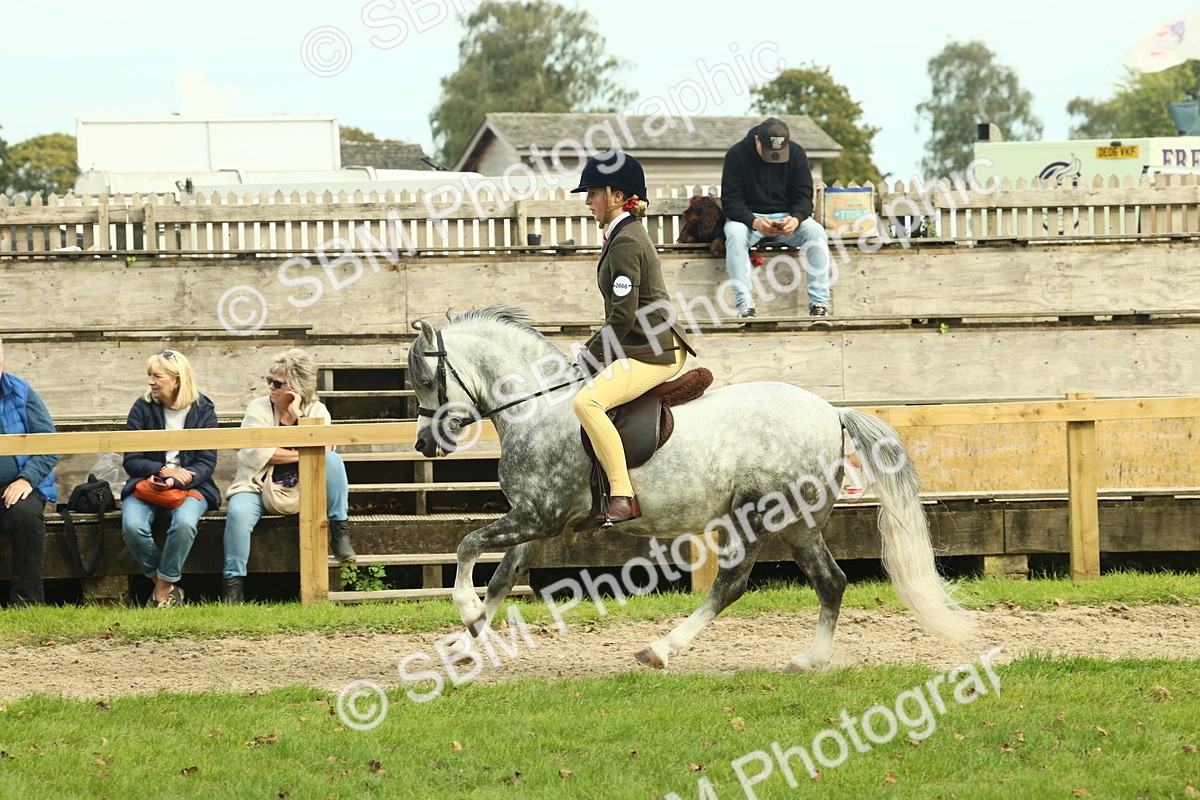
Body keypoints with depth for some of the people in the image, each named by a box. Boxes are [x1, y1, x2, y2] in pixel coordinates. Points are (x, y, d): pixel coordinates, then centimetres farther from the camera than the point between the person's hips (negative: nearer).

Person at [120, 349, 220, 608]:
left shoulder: (203, 410, 1)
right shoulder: (142, 408, 3)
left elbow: (207, 463, -4)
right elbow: (131, 461, -1)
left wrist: (175, 481, -21)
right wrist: (164, 470, -19)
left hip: (190, 486, -1)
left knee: (184, 523, -35)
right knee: (132, 526, -31)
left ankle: (163, 590, -18)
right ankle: (166, 585, -9)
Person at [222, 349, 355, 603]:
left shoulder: (316, 411, 3)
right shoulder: (258, 409, -1)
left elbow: (321, 451, -14)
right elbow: (256, 453, -16)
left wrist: (298, 415, -17)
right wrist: (300, 454, -12)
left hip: (301, 489, 1)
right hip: (259, 487, -1)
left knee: (333, 460, -24)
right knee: (238, 513, -34)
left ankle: (340, 532, -18)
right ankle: (234, 583, -26)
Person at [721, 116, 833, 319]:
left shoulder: (796, 154, -3)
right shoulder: (736, 155, -11)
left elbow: (804, 197, -3)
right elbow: (730, 201, -13)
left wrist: (796, 218, -26)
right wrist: (754, 222, -31)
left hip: (786, 217, 2)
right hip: (748, 217, -2)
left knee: (816, 232, -28)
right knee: (735, 234, -37)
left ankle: (819, 303, -28)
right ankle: (744, 305, -39)